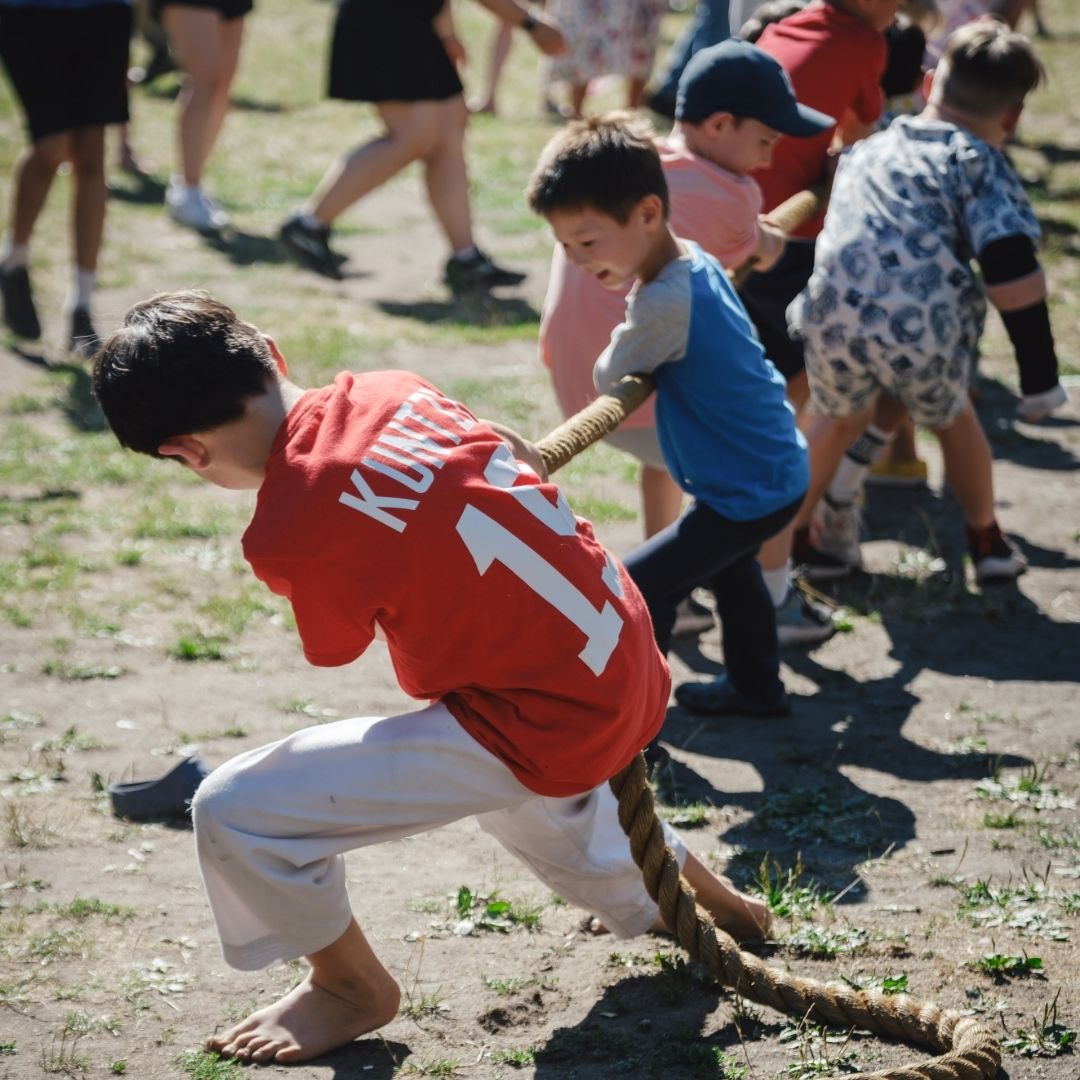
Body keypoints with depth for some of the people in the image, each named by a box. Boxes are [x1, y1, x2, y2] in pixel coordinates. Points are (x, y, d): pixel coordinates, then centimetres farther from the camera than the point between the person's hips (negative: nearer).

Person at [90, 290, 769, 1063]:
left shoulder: (289, 534, -20)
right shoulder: (394, 392, -1)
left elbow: (339, 648, 0)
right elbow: (524, 459, 14)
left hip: (543, 733, -8)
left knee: (234, 814, -8)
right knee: (527, 809, 43)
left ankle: (354, 990, 20)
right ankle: (718, 904, 65)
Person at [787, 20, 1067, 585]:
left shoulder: (866, 150, 24)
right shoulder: (979, 162, 6)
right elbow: (1011, 271, -5)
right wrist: (1040, 374, -2)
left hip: (833, 320, 3)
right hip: (925, 328, -3)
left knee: (840, 417, 33)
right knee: (952, 420, 29)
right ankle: (987, 543, 42)